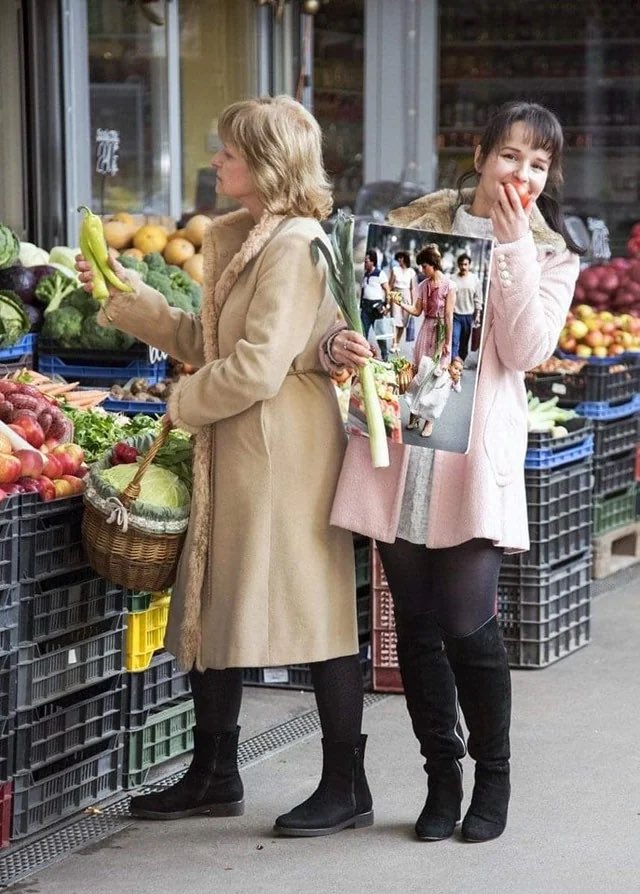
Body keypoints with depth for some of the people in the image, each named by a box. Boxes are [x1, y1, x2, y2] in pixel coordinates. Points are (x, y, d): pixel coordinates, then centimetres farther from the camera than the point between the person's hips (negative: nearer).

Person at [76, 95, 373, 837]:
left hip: (283, 453, -10)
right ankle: (213, 775, 26)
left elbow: (258, 366, -21)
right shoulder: (234, 239, 14)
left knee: (313, 611, -1)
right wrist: (125, 295, 14)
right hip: (233, 455, 10)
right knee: (213, 604, 14)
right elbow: (203, 342, 17)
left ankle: (346, 788, 9)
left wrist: (184, 403, -8)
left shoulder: (296, 246, -16)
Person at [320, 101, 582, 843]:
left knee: (467, 623, -8)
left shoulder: (550, 255, 8)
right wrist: (338, 346, -12)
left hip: (476, 455, -2)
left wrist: (512, 244, -11)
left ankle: (492, 777, 13)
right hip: (396, 443, 2)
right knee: (417, 623, 6)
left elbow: (525, 351, -8)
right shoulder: (412, 224, 10)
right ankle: (442, 776, 20)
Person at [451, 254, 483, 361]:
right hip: (455, 315, -2)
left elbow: (478, 299, 6)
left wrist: (478, 315, 3)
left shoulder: (474, 279, 3)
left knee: (464, 343, 10)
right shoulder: (453, 279, -2)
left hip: (469, 316, 2)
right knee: (454, 341, -11)